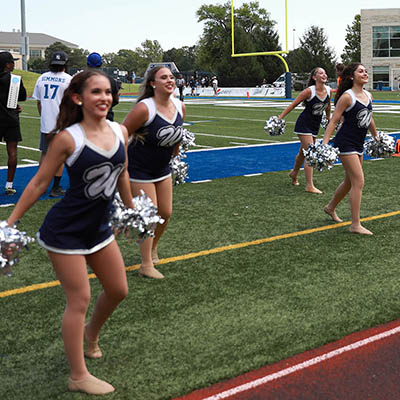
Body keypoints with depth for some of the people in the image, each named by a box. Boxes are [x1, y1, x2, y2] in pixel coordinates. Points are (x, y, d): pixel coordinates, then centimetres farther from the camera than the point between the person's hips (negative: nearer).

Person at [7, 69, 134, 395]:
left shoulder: (120, 132, -2)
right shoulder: (68, 138, -18)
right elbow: (40, 183, -12)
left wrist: (131, 209, 25)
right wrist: (10, 223, -11)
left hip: (99, 228, 6)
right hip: (65, 233, -6)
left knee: (118, 290, 16)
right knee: (80, 300, -1)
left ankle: (91, 332, 46)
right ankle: (78, 377, 14)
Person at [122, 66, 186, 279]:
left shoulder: (180, 107, -4)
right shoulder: (144, 108, -25)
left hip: (163, 169, 7)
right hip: (139, 171, -7)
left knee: (165, 213, 12)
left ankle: (152, 248, 39)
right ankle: (146, 265, 6)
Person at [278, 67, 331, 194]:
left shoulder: (328, 90, -3)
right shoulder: (309, 91, -19)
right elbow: (293, 104, -14)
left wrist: (329, 118, 29)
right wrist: (280, 118, -16)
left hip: (315, 126, 6)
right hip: (304, 124, -6)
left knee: (303, 152, 22)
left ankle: (294, 173, 46)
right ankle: (309, 186, -9)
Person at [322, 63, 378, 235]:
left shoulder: (368, 96, 8)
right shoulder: (347, 97, -15)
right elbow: (333, 120, -15)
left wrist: (376, 137, 32)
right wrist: (324, 143, -22)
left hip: (358, 144, 8)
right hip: (345, 143, -8)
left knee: (350, 181, 19)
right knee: (358, 182, -11)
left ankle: (330, 208, 42)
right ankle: (355, 225, -5)